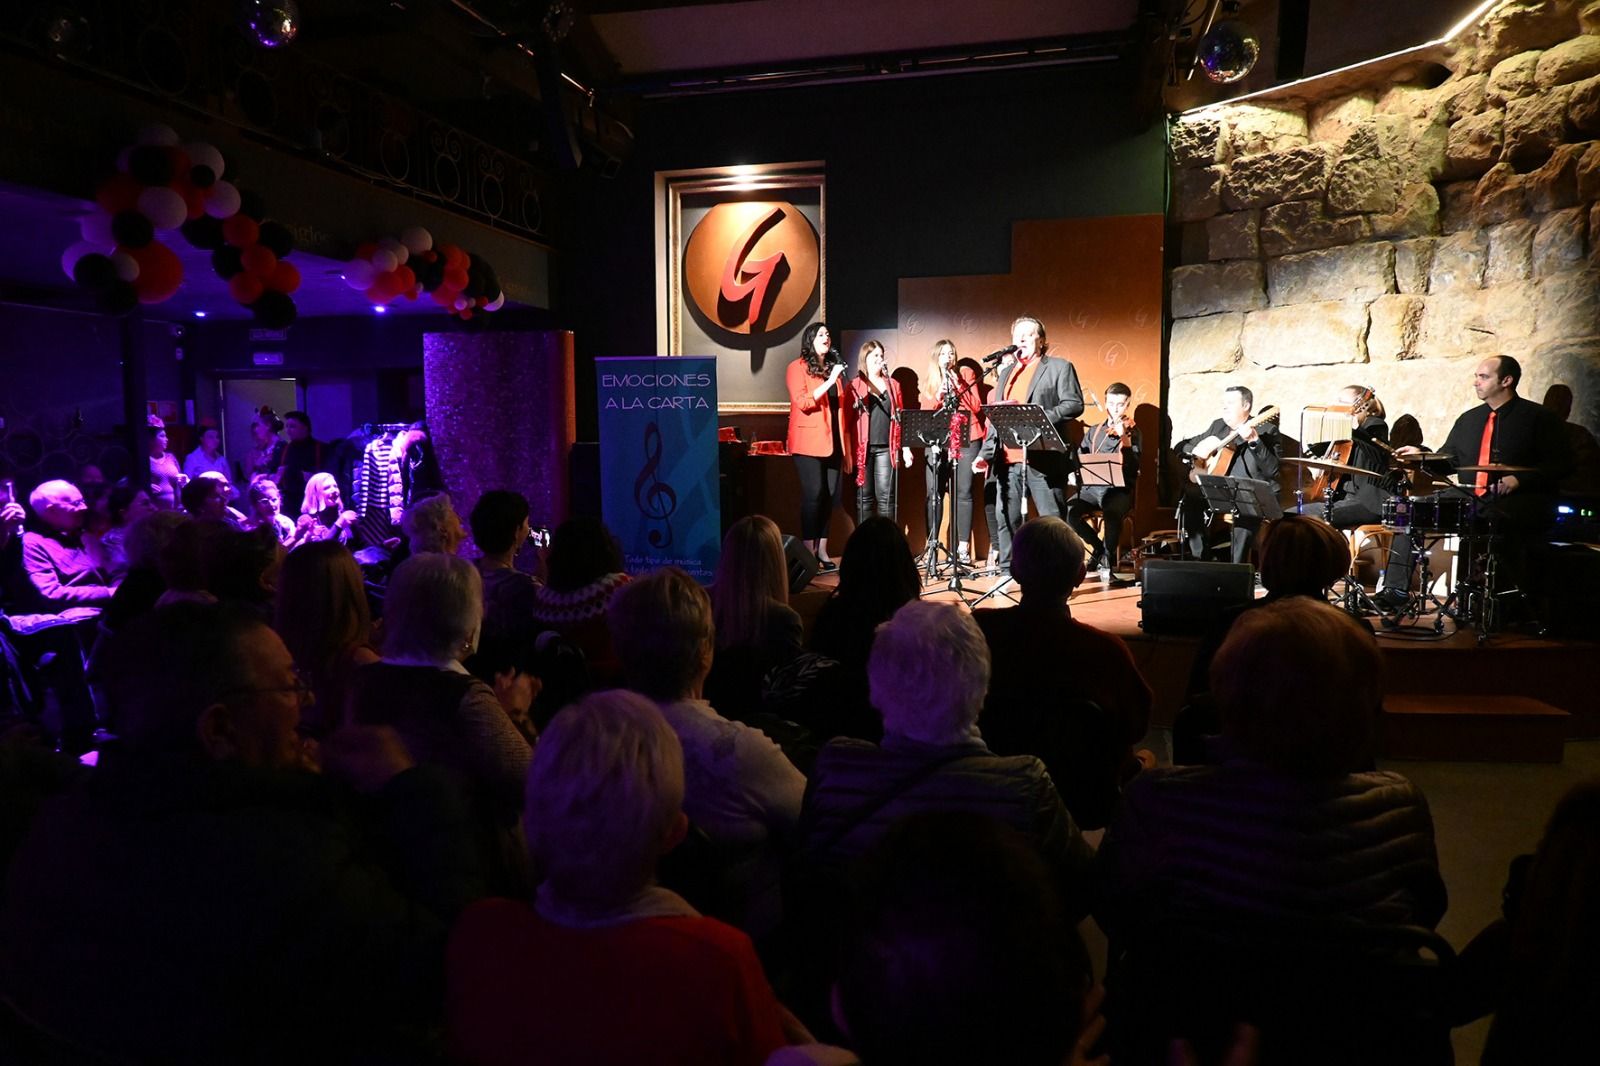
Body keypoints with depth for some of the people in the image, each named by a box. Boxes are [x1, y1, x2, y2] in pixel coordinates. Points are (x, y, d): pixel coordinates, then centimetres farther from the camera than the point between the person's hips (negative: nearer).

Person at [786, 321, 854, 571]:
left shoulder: (833, 368, 17)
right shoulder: (798, 368, -2)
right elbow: (802, 402, -14)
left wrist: (845, 441, 12)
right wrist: (829, 381, -21)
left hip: (832, 441, 6)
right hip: (809, 442, -6)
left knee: (831, 494, 4)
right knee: (813, 495, -8)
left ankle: (822, 551, 12)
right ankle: (809, 553, -2)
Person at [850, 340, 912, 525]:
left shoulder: (893, 385, 15)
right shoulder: (855, 385, 6)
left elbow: (901, 417, 14)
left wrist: (905, 448, 7)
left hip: (887, 448, 2)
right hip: (863, 448, -2)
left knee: (886, 496, -2)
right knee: (864, 497, 1)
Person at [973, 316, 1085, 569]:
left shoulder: (1059, 367, 4)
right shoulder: (1007, 371, 21)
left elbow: (1075, 404, -7)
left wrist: (1041, 418, -19)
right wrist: (985, 454, 10)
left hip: (1043, 458, -6)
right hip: (1009, 459, 6)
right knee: (1006, 519, 7)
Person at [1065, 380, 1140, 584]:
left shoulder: (1132, 431, 4)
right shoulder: (1094, 432, 18)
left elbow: (1134, 466, -10)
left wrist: (1124, 438, -24)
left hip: (1120, 489, -4)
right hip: (1092, 487, 4)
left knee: (1112, 513, -38)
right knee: (1069, 510, -27)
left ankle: (1108, 563, -22)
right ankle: (1099, 548, -2)